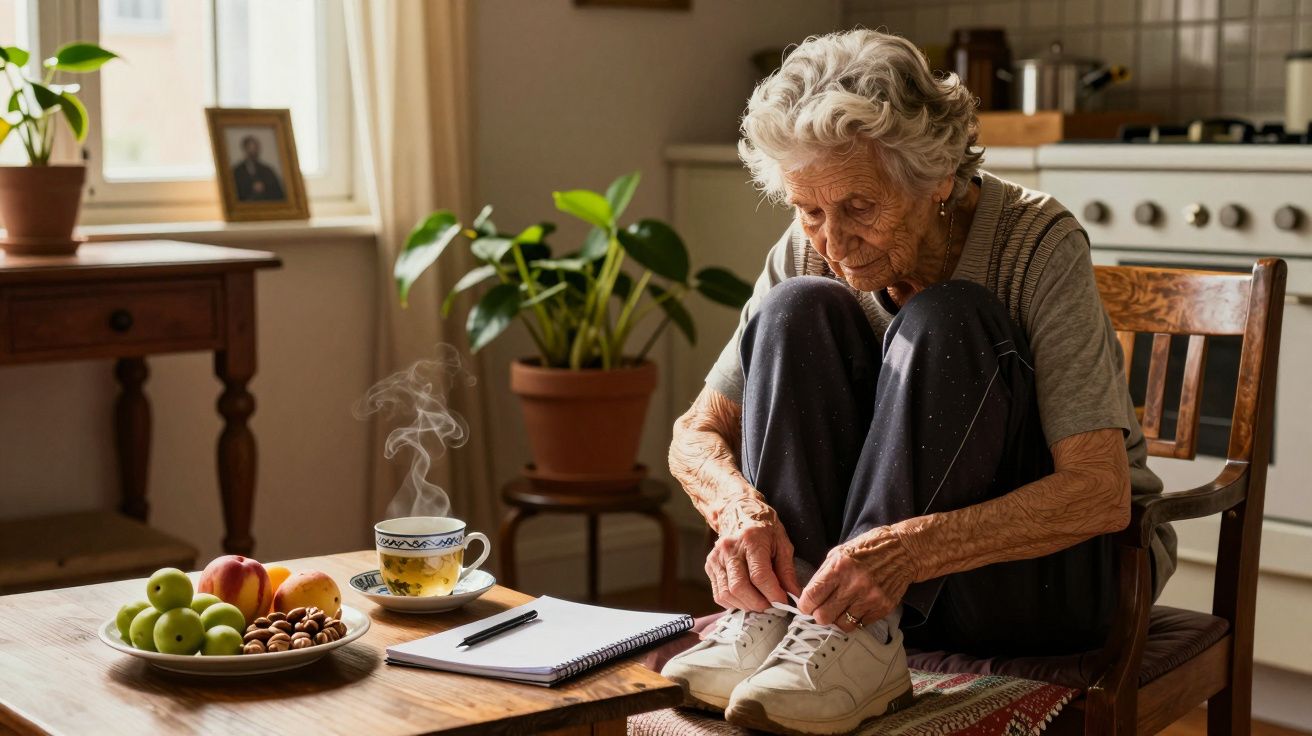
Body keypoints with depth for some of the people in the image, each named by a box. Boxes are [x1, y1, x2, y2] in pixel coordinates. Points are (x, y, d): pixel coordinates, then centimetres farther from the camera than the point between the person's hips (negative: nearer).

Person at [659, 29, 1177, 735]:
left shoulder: (1037, 242, -21)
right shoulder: (808, 253, -7)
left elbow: (1101, 493, -29)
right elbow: (696, 434, -4)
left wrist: (910, 548, -43)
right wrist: (741, 510, -28)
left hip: (1063, 561, -4)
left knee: (944, 323, -30)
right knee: (800, 310, -18)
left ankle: (859, 641, -39)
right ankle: (778, 613, -27)